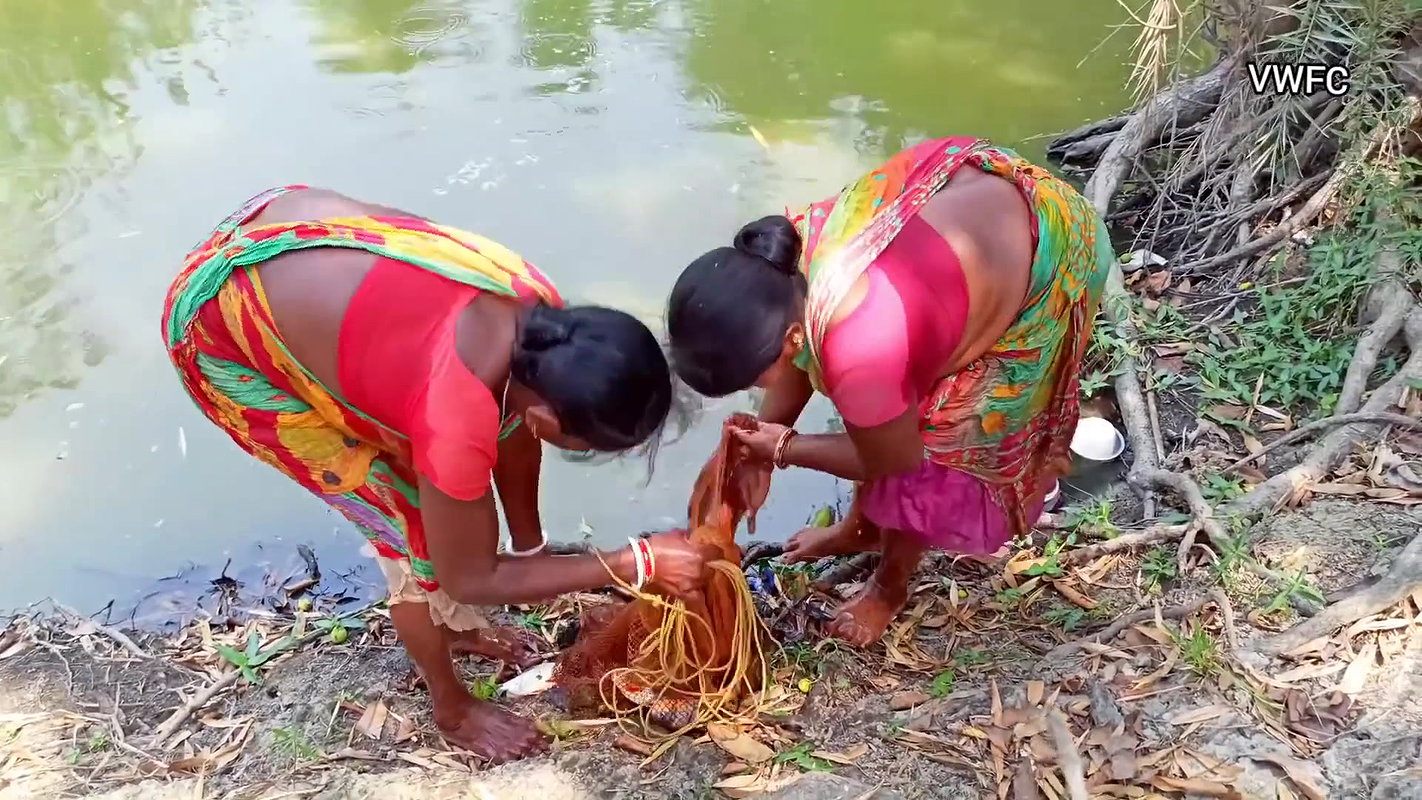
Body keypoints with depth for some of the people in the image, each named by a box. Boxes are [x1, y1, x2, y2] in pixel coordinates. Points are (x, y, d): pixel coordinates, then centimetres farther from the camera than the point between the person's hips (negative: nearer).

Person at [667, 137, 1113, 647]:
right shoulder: (776, 261, -20)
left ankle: (890, 585, 30)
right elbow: (803, 359, 2)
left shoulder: (860, 351, -41)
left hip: (1047, 254, -7)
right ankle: (864, 525, 42)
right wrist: (758, 453, 3)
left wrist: (783, 449, -7)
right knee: (879, 414, 15)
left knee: (936, 437, 4)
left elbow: (894, 457, -18)